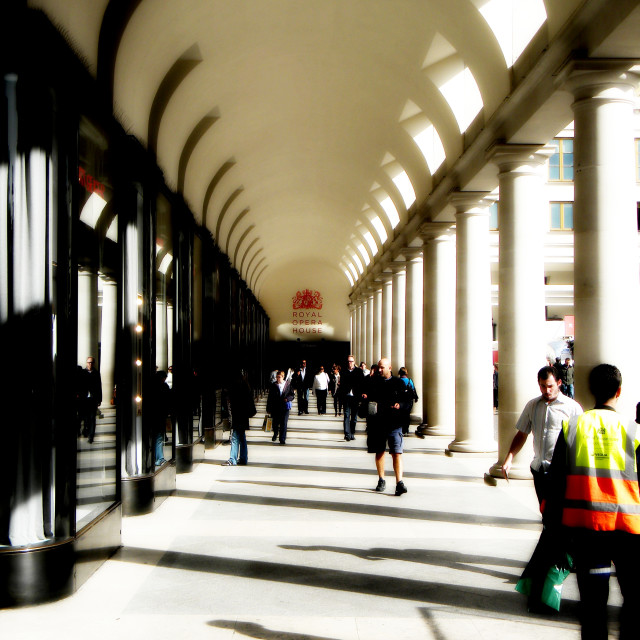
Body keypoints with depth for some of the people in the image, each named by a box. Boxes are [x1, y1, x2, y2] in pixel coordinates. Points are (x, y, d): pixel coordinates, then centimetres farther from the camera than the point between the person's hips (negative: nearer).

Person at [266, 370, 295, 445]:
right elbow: (269, 398, 5)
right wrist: (268, 409, 2)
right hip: (275, 407, 1)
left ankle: (282, 439, 2)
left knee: (284, 424, -5)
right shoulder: (273, 385, 2)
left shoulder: (288, 384, 1)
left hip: (285, 407, -1)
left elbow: (292, 395, 7)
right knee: (275, 423, 11)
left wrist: (287, 398, -15)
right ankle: (275, 434, 41)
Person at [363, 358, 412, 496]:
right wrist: (365, 398, -6)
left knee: (396, 452, -11)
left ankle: (399, 483, -15)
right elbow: (367, 396, 17)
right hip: (377, 422, 3)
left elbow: (408, 402, 4)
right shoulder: (373, 382, 10)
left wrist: (400, 405, -16)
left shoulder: (399, 383, 4)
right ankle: (381, 480, 24)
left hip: (394, 423, -3)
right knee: (379, 452, 11)